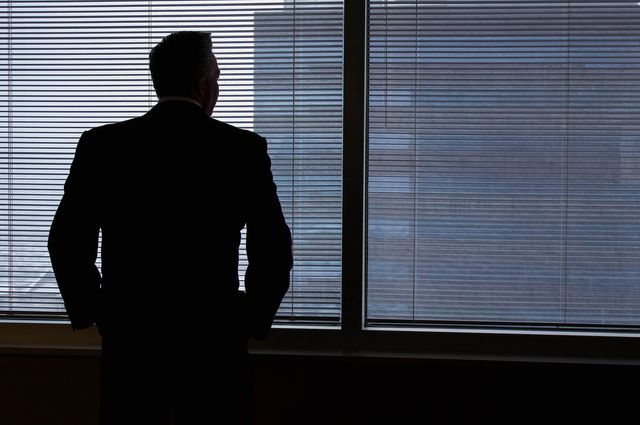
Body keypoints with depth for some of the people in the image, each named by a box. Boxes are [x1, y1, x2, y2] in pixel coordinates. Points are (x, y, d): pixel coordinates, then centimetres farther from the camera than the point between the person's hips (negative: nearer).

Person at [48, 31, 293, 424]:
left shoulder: (101, 145, -2)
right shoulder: (245, 148, -5)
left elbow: (67, 242, -2)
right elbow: (273, 250, -5)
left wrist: (89, 312, 11)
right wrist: (255, 319, 8)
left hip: (129, 339, 1)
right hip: (215, 342, -1)